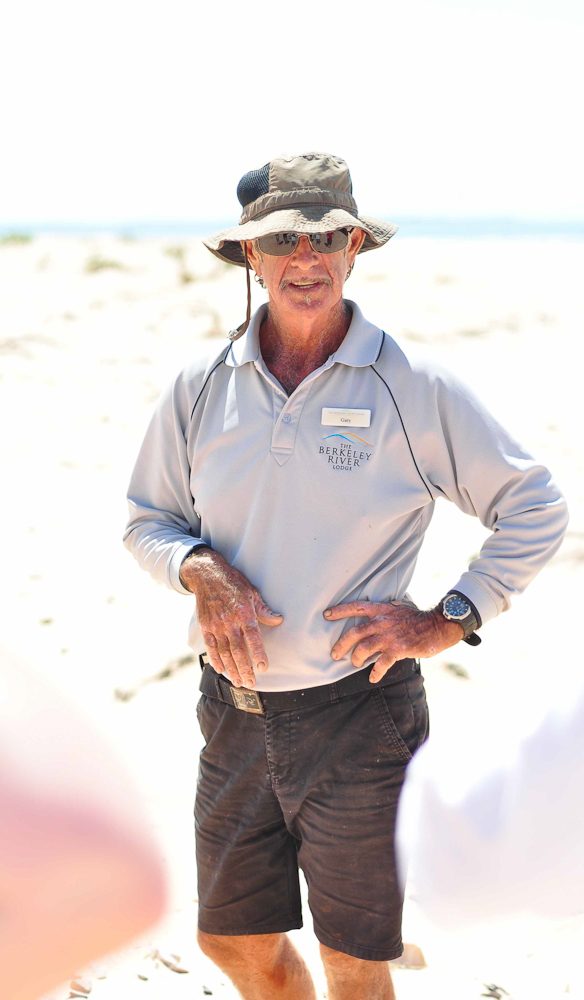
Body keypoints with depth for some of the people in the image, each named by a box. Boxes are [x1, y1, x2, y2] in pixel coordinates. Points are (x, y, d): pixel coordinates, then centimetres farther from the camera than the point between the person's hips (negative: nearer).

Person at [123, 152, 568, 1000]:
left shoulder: (415, 390, -7)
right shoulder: (201, 390, 2)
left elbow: (535, 510, -1)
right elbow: (147, 518, 11)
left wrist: (449, 620, -8)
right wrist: (201, 571, -9)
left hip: (358, 713, -3)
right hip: (233, 708, 4)